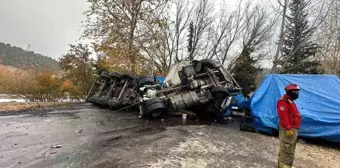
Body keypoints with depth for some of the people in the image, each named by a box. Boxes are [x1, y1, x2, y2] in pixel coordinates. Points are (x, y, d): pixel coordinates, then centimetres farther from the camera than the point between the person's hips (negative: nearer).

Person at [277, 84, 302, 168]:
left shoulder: (290, 101, 18)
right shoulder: (283, 101, -17)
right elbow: (283, 116, -25)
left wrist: (295, 128, 23)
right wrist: (288, 128, -27)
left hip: (294, 128, 11)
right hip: (288, 129, -11)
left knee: (291, 148, 18)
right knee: (286, 148, -4)